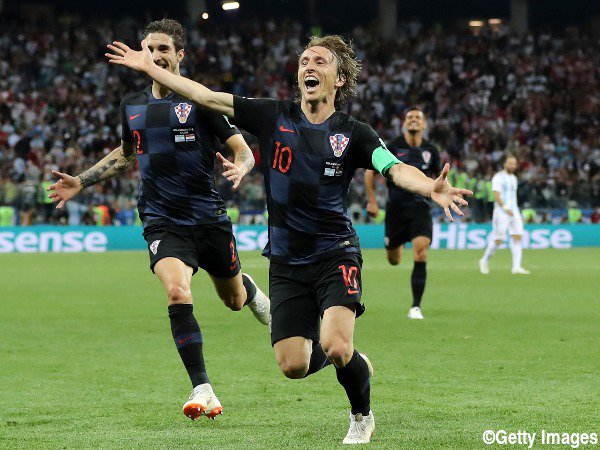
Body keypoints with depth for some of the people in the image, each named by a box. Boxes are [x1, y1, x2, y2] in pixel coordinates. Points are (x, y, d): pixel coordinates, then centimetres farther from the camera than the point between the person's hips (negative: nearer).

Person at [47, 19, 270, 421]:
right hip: (162, 220, 1)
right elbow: (125, 155, 27)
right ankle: (203, 391, -21)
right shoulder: (132, 106, 8)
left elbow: (244, 150, -8)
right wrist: (81, 182, 20)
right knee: (177, 292, -25)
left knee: (234, 299, 16)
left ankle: (251, 291, 57)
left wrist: (239, 168, -31)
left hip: (209, 217, -1)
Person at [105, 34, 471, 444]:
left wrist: (432, 188, -40)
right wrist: (150, 67, 1)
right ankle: (352, 359, 32)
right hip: (287, 262, 3)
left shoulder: (354, 133, -4)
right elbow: (206, 97, 3)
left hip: (335, 255, -3)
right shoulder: (274, 116, 3)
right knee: (293, 365, -4)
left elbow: (396, 169, -18)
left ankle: (363, 417, 9)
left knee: (335, 346, -23)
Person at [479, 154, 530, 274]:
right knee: (498, 240, -5)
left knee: (517, 237, -8)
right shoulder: (498, 177, -6)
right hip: (501, 212, -6)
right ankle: (485, 261, 18)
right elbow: (496, 195, -16)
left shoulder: (513, 178, 17)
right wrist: (505, 208, -27)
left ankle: (516, 267, -14)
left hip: (514, 211, 6)